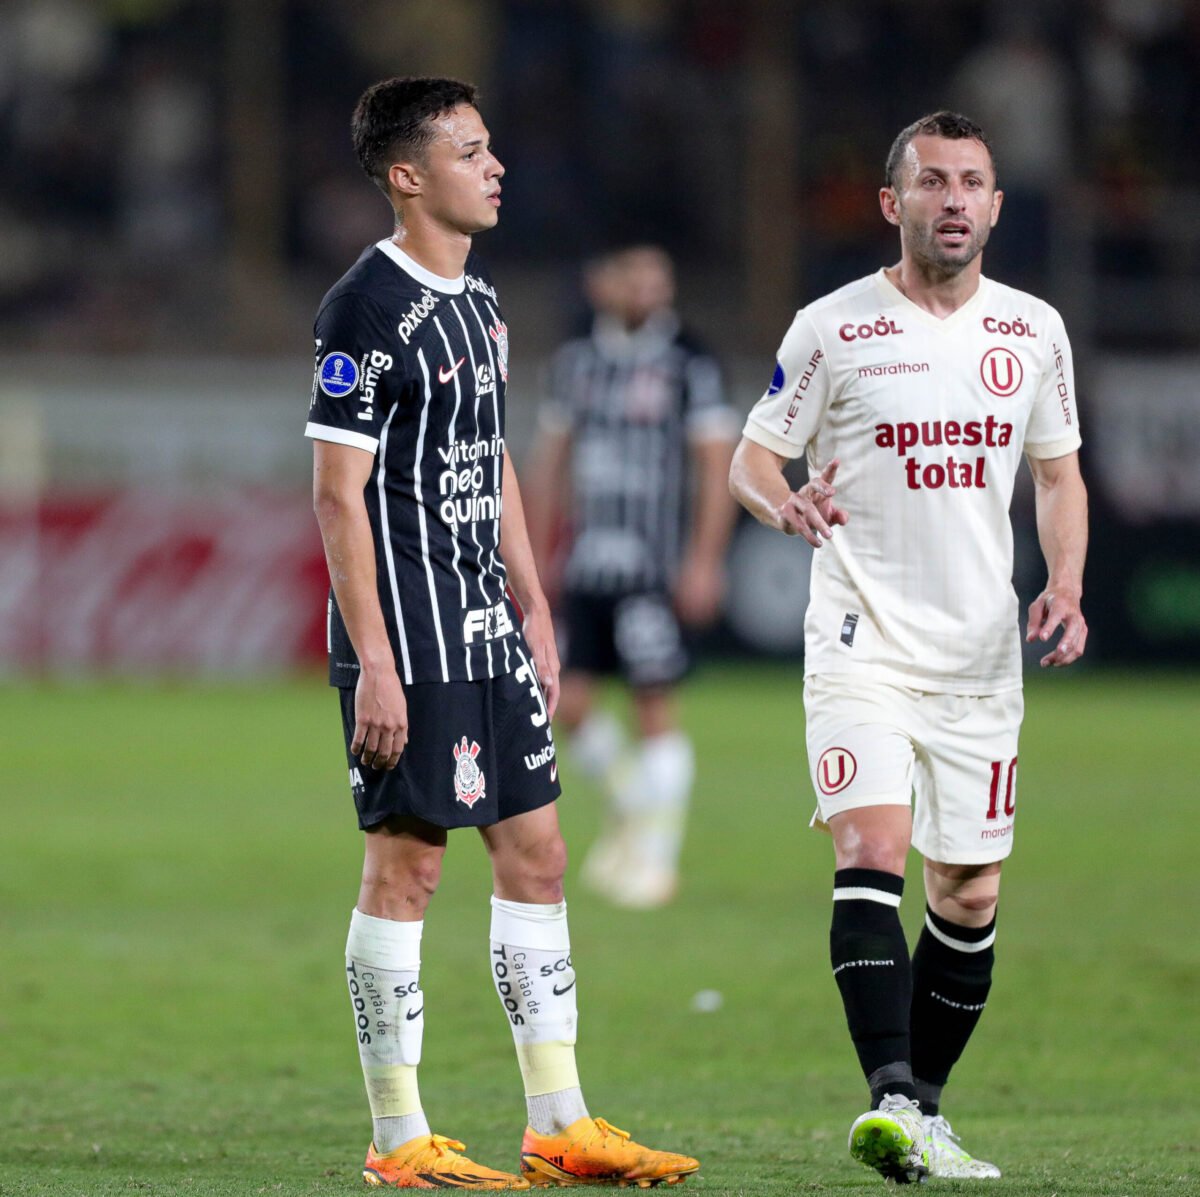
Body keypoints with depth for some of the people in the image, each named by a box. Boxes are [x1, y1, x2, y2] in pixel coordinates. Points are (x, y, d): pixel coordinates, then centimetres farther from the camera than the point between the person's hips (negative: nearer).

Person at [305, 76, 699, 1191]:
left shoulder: (477, 298, 14)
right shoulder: (367, 309, -13)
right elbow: (339, 493, -16)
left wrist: (535, 615, 18)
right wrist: (374, 664, -19)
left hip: (486, 632, 9)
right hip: (408, 636, -9)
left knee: (536, 852, 8)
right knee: (407, 862, -4)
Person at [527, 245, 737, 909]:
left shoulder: (689, 365, -4)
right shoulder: (577, 361, 10)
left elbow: (718, 466, -5)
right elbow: (551, 461, 17)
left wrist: (705, 561, -12)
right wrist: (536, 554, 15)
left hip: (655, 566, -5)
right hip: (588, 563, 5)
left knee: (655, 705, -6)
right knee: (566, 701, 1)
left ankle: (656, 854, 2)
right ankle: (631, 804, 25)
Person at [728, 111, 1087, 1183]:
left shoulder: (1033, 330, 8)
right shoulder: (834, 328, -3)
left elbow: (1059, 473, 19)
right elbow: (753, 457, 3)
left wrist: (1066, 588, 2)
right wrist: (786, 502, -20)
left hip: (981, 652, 4)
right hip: (862, 641, -4)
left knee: (971, 895, 6)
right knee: (872, 854, -21)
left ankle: (925, 1111, 19)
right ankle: (889, 1100, -29)